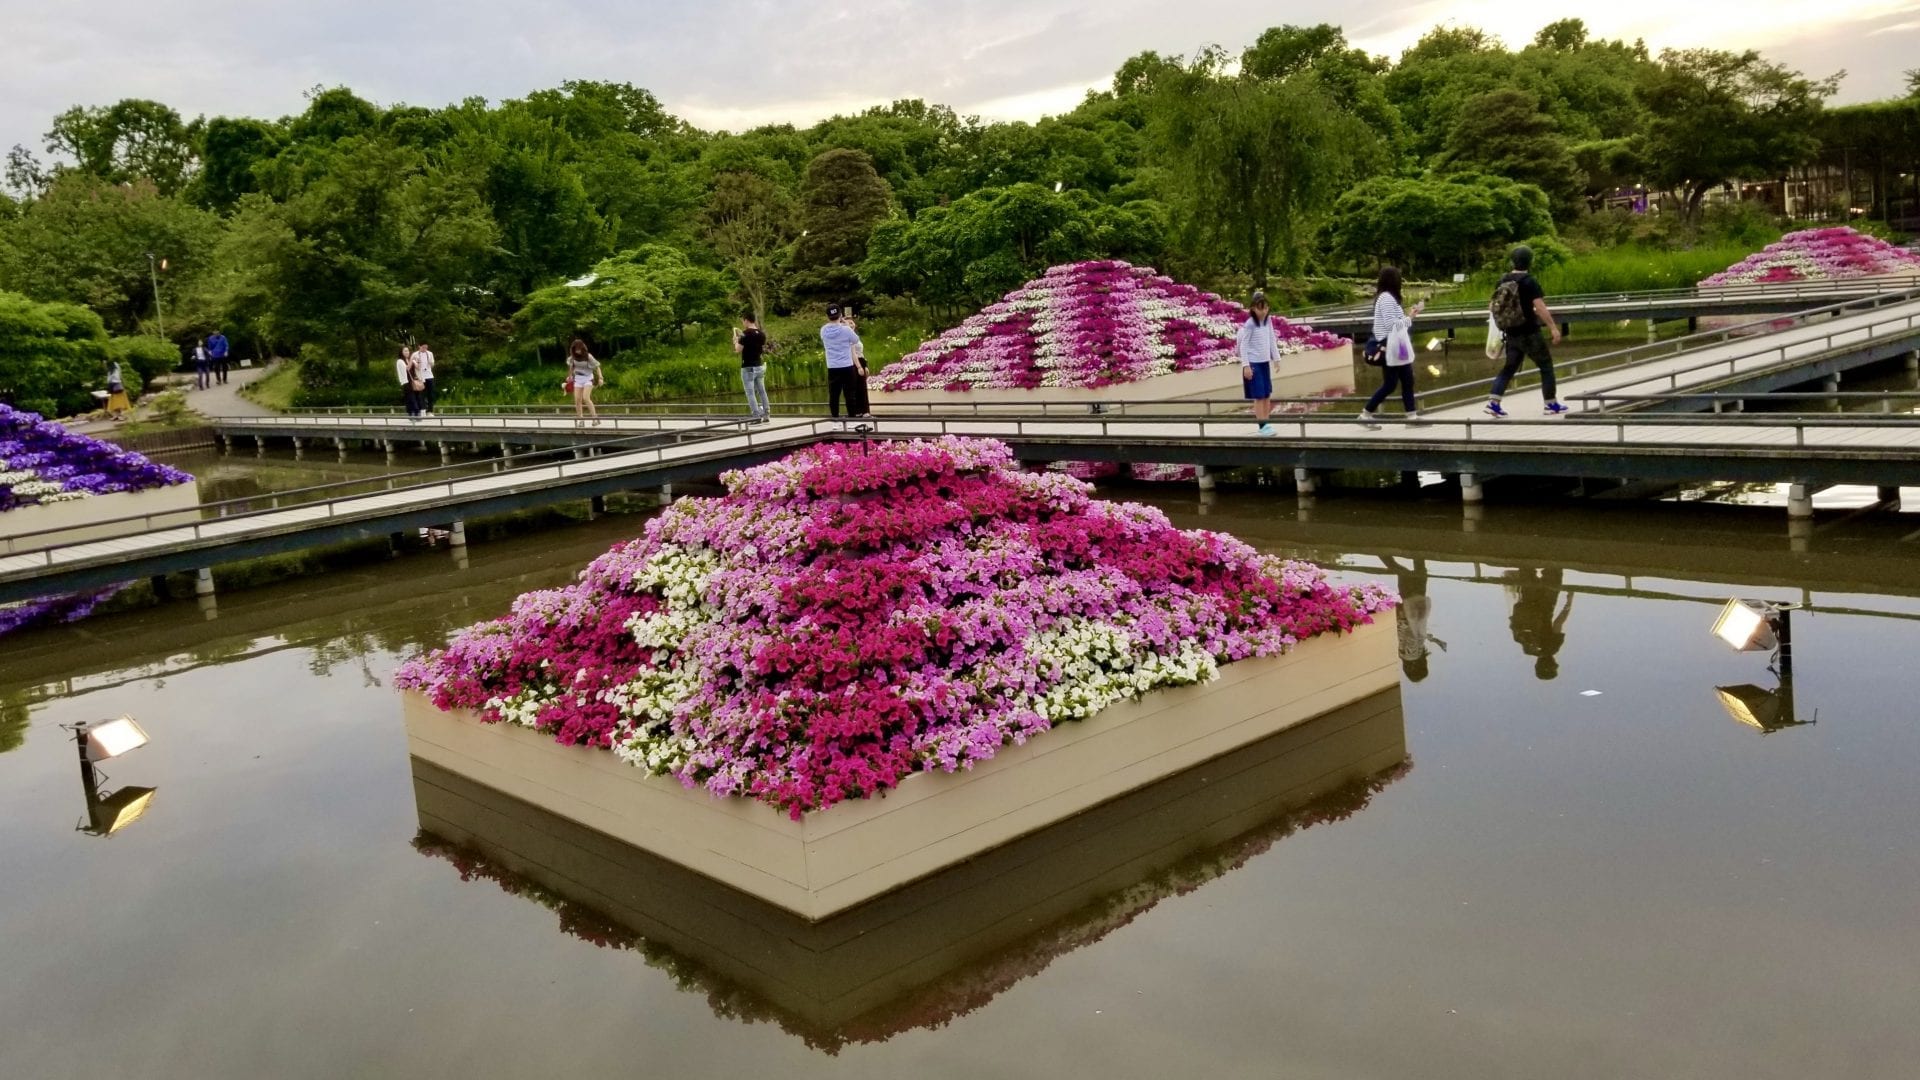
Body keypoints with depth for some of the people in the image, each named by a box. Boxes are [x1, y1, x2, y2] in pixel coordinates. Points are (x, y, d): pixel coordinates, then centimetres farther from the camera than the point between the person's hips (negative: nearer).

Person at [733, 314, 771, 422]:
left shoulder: (746, 334, -15)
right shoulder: (761, 333, 5)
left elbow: (738, 349, -14)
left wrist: (736, 340, 4)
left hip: (748, 368, -7)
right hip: (760, 366, 7)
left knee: (750, 393, -2)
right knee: (762, 391, 14)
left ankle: (757, 417, -6)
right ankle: (766, 415, 14)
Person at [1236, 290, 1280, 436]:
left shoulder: (1268, 320, 4)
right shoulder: (1250, 324, -14)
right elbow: (1243, 345, -14)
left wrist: (1276, 358, 15)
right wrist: (1246, 365, -17)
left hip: (1265, 362, 7)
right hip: (1253, 363, -6)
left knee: (1267, 394, 8)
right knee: (1259, 396, -5)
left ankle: (1265, 423, 17)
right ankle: (1261, 426, -1)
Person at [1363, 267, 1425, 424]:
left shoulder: (1389, 297, 15)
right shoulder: (1386, 298, -16)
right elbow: (1391, 324, -21)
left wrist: (1410, 314, 9)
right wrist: (1409, 317, -13)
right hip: (1391, 349, -10)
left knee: (1407, 381, 9)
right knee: (1389, 385, -4)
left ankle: (1412, 415, 11)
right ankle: (1366, 414, 5)